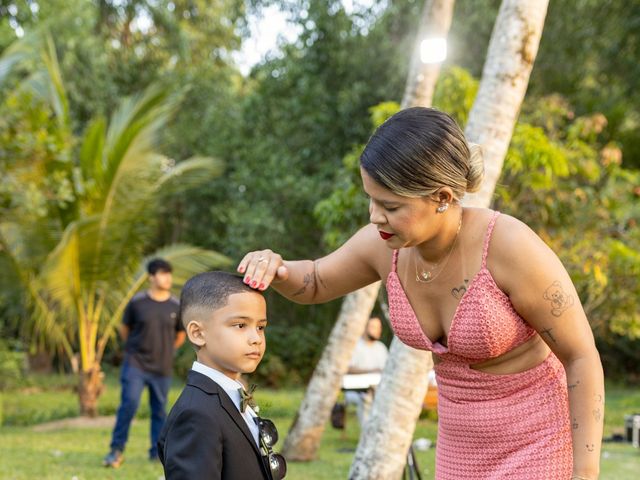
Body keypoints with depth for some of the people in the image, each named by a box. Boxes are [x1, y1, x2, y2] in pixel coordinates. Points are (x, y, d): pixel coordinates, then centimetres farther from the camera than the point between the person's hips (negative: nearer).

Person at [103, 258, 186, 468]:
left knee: (159, 410, 8)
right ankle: (116, 450, -2)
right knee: (129, 404, -12)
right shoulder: (137, 302, -6)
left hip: (162, 368, 2)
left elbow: (180, 335, 14)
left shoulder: (176, 306, -2)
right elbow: (124, 328, 9)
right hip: (135, 364, -2)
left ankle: (157, 452, 20)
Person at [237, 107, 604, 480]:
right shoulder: (386, 242, -11)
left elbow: (583, 356, -19)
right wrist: (272, 267, -17)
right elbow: (315, 285, 8)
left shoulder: (512, 246, -29)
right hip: (468, 448, 7)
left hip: (539, 444, -6)